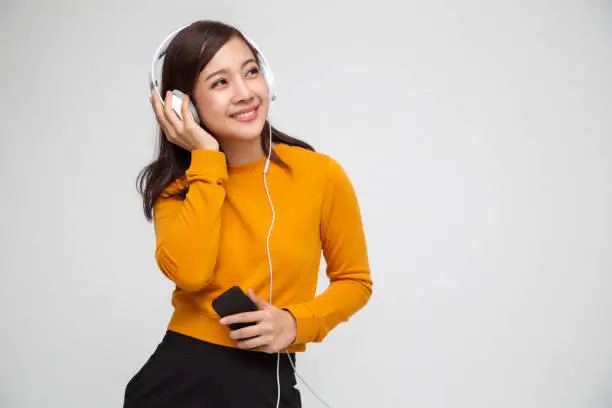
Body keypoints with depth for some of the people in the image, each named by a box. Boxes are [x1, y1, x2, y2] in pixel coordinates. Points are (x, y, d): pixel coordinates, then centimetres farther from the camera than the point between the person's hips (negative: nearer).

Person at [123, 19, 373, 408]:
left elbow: (355, 281, 5)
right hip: (177, 375, 1)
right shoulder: (176, 183, -1)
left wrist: (296, 322, -13)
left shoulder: (321, 175, -7)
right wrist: (206, 158, -15)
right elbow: (189, 272, -21)